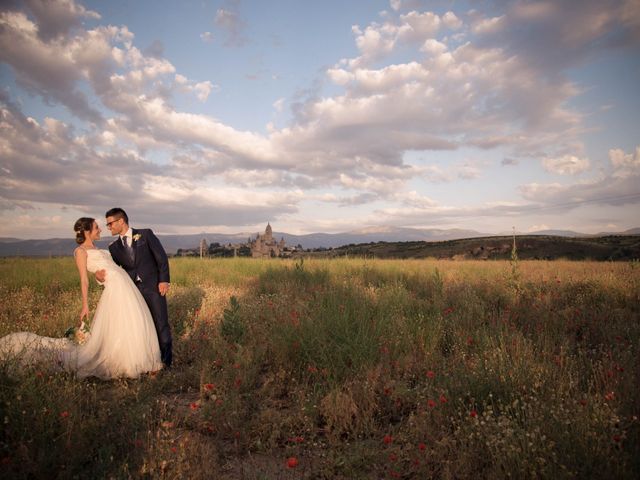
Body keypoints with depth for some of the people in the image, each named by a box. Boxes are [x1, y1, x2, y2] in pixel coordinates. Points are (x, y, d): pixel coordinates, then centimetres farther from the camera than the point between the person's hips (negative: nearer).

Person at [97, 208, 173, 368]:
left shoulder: (145, 234, 1)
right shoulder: (114, 247, 12)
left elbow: (161, 257, -3)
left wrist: (164, 280, -11)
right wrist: (100, 275, -13)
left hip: (153, 287, -4)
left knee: (161, 326, -2)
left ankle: (166, 362, 11)